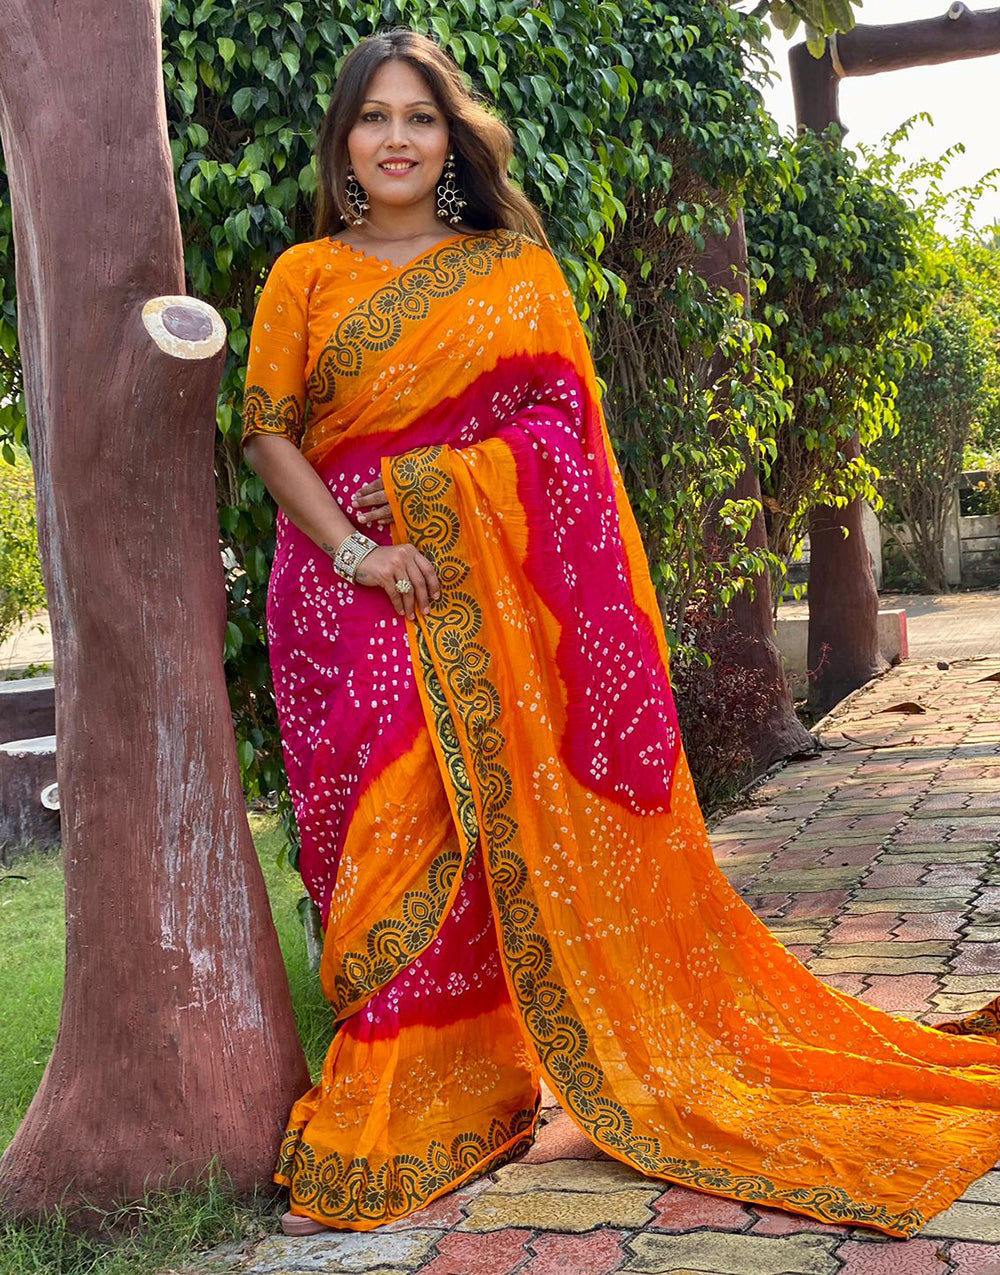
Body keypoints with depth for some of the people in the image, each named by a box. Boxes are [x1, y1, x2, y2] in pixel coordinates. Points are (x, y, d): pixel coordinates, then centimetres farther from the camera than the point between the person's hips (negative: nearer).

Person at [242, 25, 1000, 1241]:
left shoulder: (516, 268, 11)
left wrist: (433, 480, -9)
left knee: (515, 821, -4)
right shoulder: (302, 276, 12)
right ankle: (398, 1102, 9)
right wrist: (354, 549, -11)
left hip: (491, 593, 0)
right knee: (387, 836, -1)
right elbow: (268, 431, 3)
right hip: (354, 597, 1)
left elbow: (564, 431, 6)